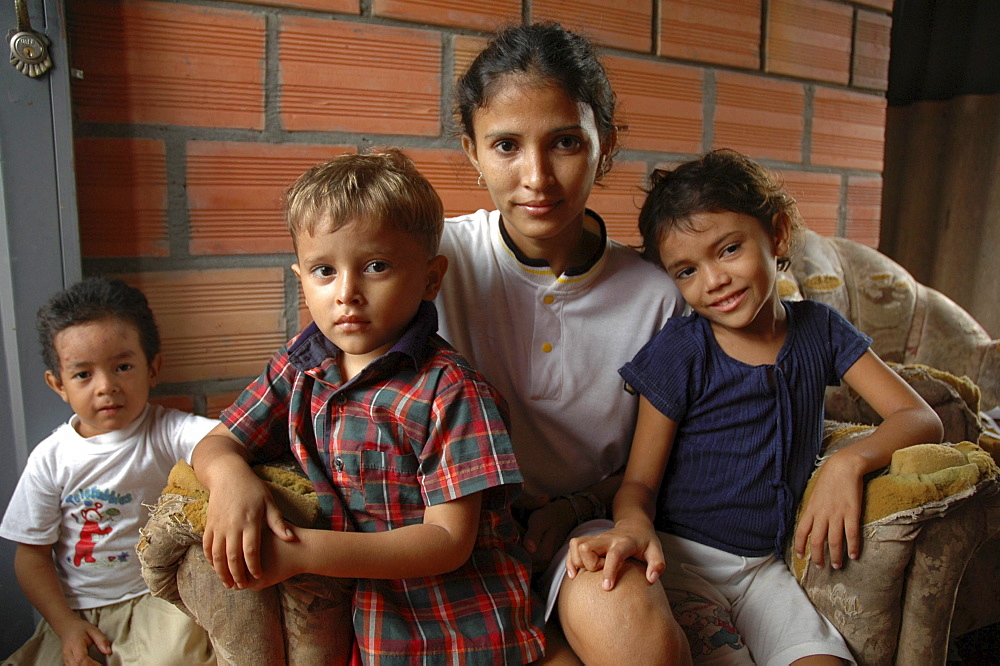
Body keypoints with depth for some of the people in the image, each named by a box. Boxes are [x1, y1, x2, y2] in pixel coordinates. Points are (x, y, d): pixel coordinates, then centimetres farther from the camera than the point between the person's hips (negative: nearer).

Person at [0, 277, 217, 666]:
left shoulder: (167, 433, -12)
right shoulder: (51, 458, -3)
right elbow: (31, 554, 4)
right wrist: (66, 625, -7)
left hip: (158, 597, -2)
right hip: (76, 609, 3)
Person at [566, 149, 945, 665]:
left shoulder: (819, 330, 3)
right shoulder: (678, 352, -10)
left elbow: (922, 418, -1)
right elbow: (639, 482, -9)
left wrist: (851, 460, -21)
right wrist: (634, 525, -32)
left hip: (765, 564, 4)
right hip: (680, 559, -3)